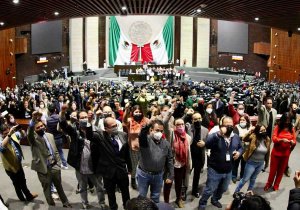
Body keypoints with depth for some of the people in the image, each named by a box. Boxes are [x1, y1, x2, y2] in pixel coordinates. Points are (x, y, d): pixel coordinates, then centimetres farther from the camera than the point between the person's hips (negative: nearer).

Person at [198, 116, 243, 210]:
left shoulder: (236, 137, -2)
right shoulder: (215, 136, -20)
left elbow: (240, 147, 15)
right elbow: (207, 144, -41)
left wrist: (239, 152, -8)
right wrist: (219, 135, -50)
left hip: (228, 171, 6)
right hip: (214, 170, -6)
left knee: (223, 189, 26)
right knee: (209, 190, 6)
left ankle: (215, 200, 54)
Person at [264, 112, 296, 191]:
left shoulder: (292, 129, -1)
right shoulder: (278, 127, -8)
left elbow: (294, 141, 0)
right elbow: (274, 138, -14)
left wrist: (292, 142, -23)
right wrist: (282, 140, -31)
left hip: (286, 154, 2)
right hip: (276, 152, -2)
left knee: (281, 170, 14)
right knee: (273, 169, 10)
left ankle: (276, 185, 31)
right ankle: (269, 184, 29)